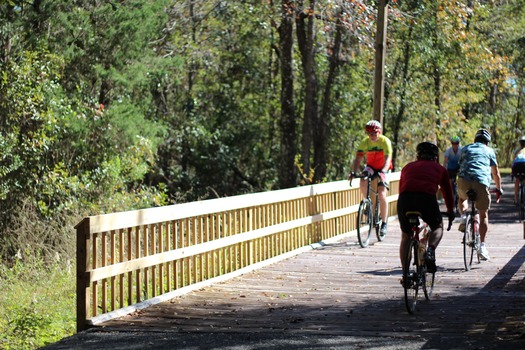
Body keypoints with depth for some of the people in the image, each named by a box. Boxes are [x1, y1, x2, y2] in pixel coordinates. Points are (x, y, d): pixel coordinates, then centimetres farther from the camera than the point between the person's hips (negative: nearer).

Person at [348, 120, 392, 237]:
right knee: (363, 182, -29)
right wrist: (354, 172, -37)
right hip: (371, 167, 3)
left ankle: (384, 224, -5)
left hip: (383, 169, -3)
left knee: (382, 195, -16)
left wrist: (383, 172, -49)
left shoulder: (385, 141, -22)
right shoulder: (364, 143, -14)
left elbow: (387, 159, -31)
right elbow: (358, 159, -20)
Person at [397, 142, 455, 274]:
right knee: (438, 227, 27)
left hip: (405, 199, 2)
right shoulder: (440, 169, 26)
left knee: (406, 236, 21)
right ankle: (430, 251, 0)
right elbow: (447, 192, 33)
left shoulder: (407, 167, 30)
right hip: (427, 199, -2)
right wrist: (451, 212, 48)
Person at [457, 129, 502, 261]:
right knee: (483, 215, 9)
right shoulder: (489, 151, 22)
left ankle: (463, 217, 8)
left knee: (462, 198, 36)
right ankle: (482, 246, 0)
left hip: (463, 180, 2)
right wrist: (499, 189, 37)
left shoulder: (465, 149, 26)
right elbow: (496, 173, 24)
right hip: (481, 182, -2)